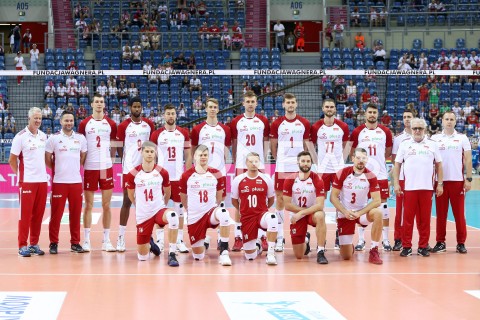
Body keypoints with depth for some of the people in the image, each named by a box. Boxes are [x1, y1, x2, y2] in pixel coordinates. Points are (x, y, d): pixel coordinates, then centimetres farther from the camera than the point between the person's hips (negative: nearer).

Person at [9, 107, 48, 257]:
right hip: (27, 181, -5)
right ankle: (22, 246, 2)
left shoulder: (43, 136, 11)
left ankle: (34, 244, 16)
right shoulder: (21, 136, -6)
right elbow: (12, 160, -3)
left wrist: (43, 171, 12)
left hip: (42, 180, 5)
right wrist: (20, 173, 0)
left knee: (38, 214, 8)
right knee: (25, 214, -3)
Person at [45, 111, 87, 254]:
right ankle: (53, 243, 9)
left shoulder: (81, 138, 6)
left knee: (76, 214, 6)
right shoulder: (53, 138, -2)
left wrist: (73, 168, 11)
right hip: (59, 182, -2)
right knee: (56, 214, 1)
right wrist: (57, 169, 8)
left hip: (76, 181, 3)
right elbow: (47, 159, 3)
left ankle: (75, 242, 15)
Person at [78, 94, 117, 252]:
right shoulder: (84, 124, 2)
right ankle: (86, 240, 8)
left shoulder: (111, 124, 6)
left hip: (106, 167, 1)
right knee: (88, 205, 3)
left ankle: (106, 240, 9)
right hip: (90, 168, -1)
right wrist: (82, 161, 0)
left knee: (106, 205, 4)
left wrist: (109, 159, 6)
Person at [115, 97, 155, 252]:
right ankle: (121, 237, 2)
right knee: (127, 201, -2)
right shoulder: (124, 126, -3)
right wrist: (126, 161, 0)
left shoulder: (149, 124, 7)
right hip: (129, 168, -3)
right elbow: (120, 148, 3)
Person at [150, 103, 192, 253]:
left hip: (179, 177, 1)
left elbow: (188, 155, 7)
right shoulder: (156, 134, 1)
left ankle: (179, 241, 9)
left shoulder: (184, 133, 5)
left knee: (179, 209, 5)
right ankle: (159, 240, 8)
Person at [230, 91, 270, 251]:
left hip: (259, 165, 1)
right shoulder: (236, 122, 5)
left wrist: (264, 159, 2)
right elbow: (233, 143, 9)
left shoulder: (263, 121, 7)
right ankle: (238, 236, 2)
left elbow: (266, 141, 10)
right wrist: (235, 161, 3)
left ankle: (263, 236, 6)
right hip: (241, 165, 0)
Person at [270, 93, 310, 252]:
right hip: (282, 167, -1)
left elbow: (306, 144, 13)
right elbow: (273, 145, 9)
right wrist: (278, 159, 7)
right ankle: (280, 236, 3)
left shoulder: (304, 123, 6)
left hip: (299, 167, 1)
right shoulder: (277, 124, 2)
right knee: (280, 199, -1)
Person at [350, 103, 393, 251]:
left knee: (383, 205, 2)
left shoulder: (385, 131, 4)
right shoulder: (357, 132, 2)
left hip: (380, 174, 0)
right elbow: (352, 152, 9)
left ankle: (385, 239, 9)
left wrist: (378, 160, 4)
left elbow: (389, 152, 14)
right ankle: (361, 239, 11)